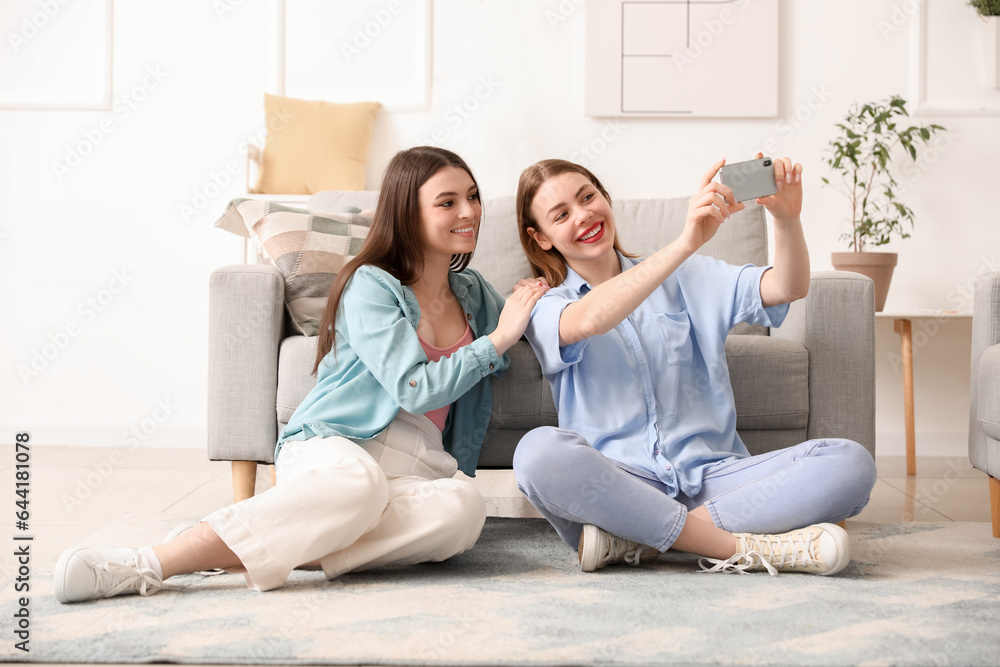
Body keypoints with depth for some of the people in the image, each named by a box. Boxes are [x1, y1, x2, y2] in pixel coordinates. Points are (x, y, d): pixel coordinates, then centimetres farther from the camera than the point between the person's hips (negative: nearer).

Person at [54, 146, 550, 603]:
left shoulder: (473, 292, 21)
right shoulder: (371, 285, 0)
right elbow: (416, 389, -10)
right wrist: (497, 338, -4)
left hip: (416, 468, 5)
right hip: (331, 448, -5)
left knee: (463, 507, -35)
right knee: (358, 482, -44)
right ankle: (151, 564, -43)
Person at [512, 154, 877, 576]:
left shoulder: (682, 277, 18)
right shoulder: (545, 307, 7)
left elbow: (787, 289, 5)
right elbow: (588, 321, -19)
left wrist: (787, 220, -16)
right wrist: (685, 242, -28)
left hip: (709, 476, 3)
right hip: (616, 484, -3)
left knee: (851, 463, -20)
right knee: (538, 451, -35)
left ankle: (633, 541, -24)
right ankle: (740, 547, -27)